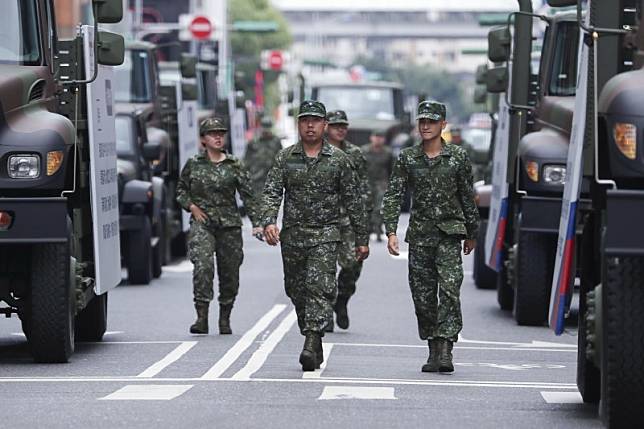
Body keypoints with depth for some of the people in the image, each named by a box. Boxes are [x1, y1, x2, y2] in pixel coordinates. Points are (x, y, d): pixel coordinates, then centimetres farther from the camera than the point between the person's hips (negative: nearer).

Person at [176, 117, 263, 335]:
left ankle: (225, 319, 21)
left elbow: (248, 196, 2)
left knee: (229, 272, 4)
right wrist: (191, 206, -1)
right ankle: (202, 317, -22)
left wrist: (257, 223, -7)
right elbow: (181, 190, 18)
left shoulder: (234, 166, 4)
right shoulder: (193, 164, 5)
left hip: (229, 224, 1)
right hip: (202, 223, -1)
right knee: (202, 266, -21)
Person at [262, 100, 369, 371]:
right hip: (292, 234, 3)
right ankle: (314, 348, 23)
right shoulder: (286, 158, 6)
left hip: (326, 235, -3)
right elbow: (272, 192, -3)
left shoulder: (338, 159, 2)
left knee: (319, 286, -18)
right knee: (296, 291, 9)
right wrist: (269, 222, -22)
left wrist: (362, 239, 6)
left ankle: (311, 344, -26)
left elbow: (353, 201, 6)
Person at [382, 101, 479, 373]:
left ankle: (445, 348, -19)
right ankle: (434, 350, 15)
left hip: (450, 233, -2)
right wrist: (391, 231, -12)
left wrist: (471, 234, 15)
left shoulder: (458, 157, 2)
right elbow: (393, 196, 0)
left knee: (450, 289, -16)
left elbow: (468, 198, 10)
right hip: (419, 235, 2)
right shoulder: (408, 158, 4)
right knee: (423, 295, 4)